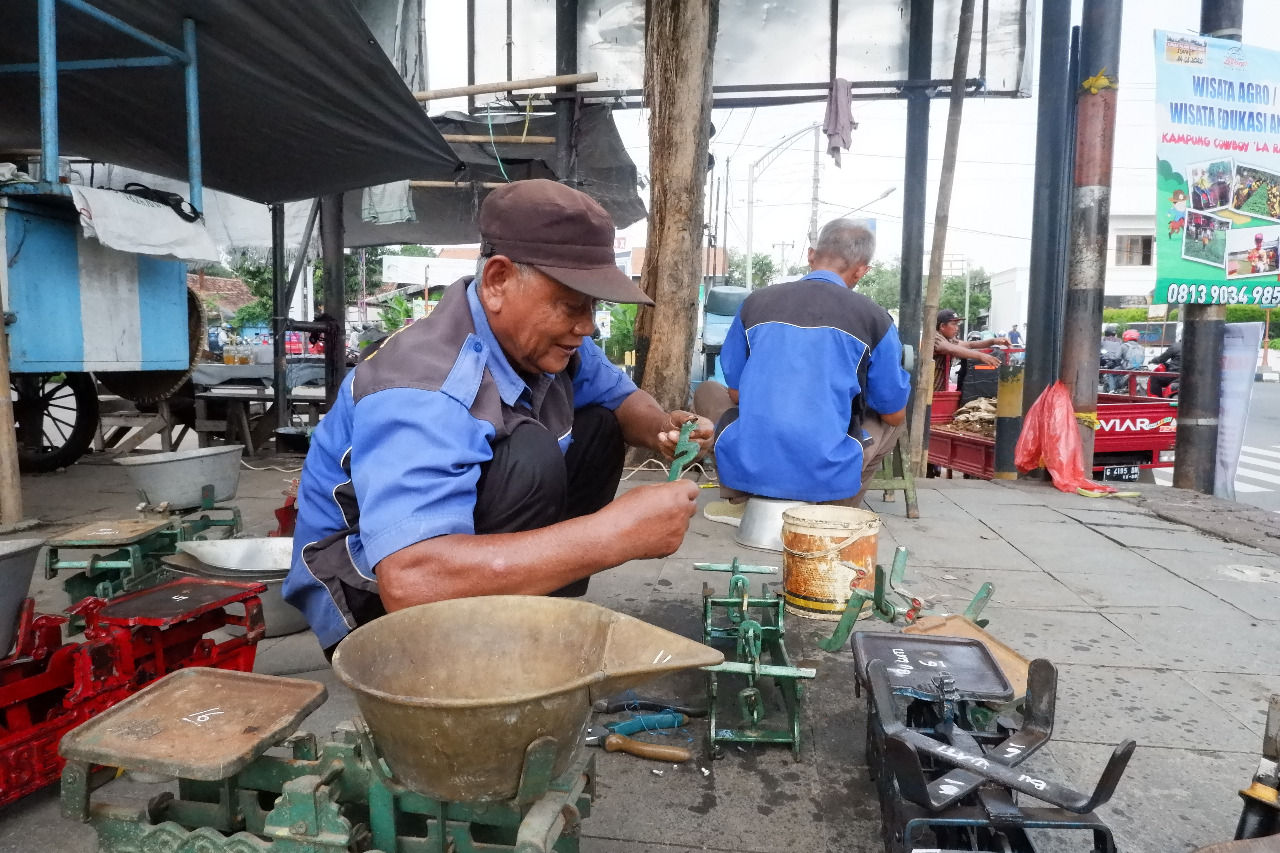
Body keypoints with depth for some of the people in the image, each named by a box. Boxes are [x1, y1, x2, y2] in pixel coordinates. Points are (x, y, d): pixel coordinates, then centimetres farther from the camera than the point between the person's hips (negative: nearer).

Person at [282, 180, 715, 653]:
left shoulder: (543, 335, -8)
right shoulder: (422, 393, -34)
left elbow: (618, 395, 11)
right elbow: (410, 581, -47)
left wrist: (659, 428, -14)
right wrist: (612, 534, -43)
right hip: (374, 596, -9)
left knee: (599, 426, 2)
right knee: (527, 459, -31)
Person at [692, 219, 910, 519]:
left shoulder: (755, 302, 4)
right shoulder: (874, 318, 0)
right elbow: (894, 415, 9)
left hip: (748, 468, 1)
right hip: (827, 477, 0)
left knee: (707, 391, 30)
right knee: (893, 420, 29)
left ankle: (741, 502, 16)